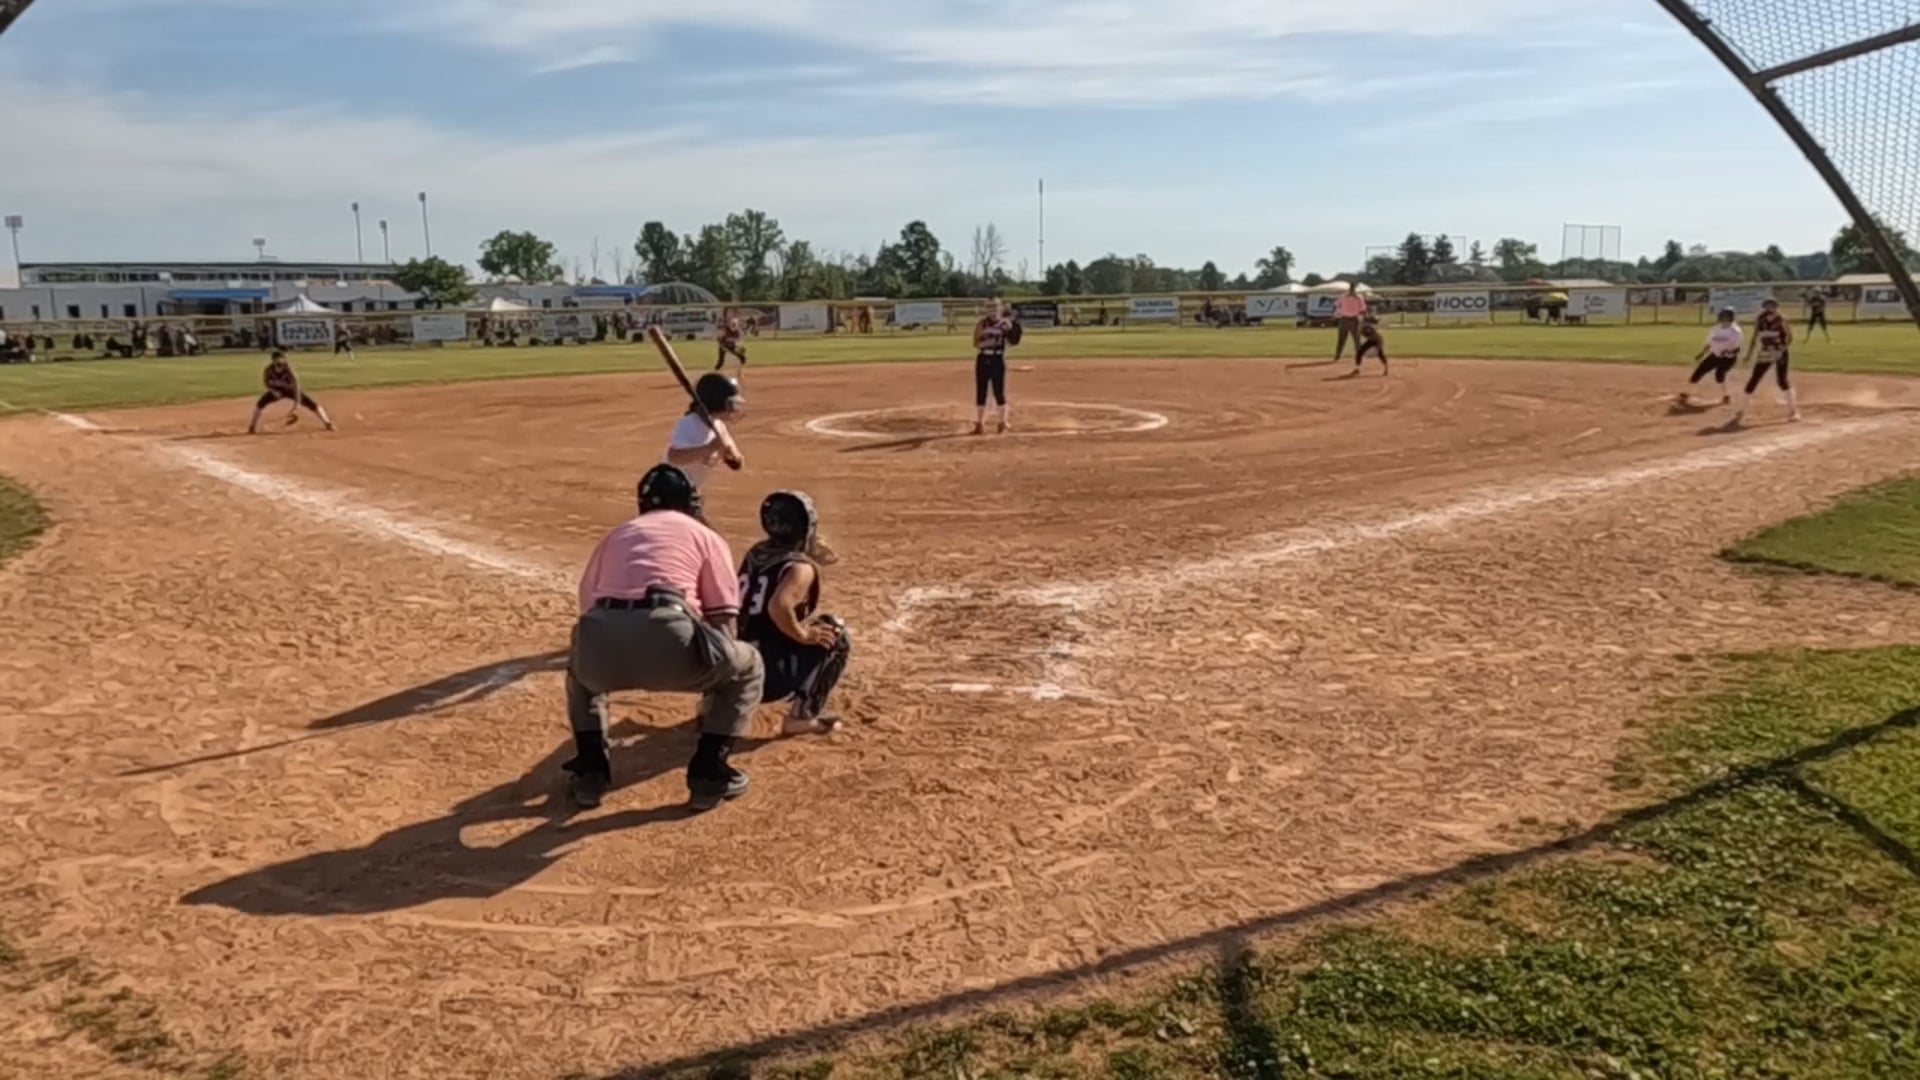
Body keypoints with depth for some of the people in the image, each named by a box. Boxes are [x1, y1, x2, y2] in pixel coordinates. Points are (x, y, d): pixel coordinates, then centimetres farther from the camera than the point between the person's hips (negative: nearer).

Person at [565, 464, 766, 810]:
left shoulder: (617, 533, 34)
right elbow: (721, 619, 21)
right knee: (747, 667, 25)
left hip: (602, 645, 4)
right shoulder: (705, 535, 25)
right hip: (667, 638, -3)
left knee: (580, 665, 41)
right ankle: (708, 774, 18)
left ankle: (590, 772, 31)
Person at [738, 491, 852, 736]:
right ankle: (803, 714, 1)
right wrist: (802, 635, -13)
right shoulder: (800, 566, -10)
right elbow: (778, 606, -28)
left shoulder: (755, 554, 12)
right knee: (836, 636, 5)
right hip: (767, 675, -8)